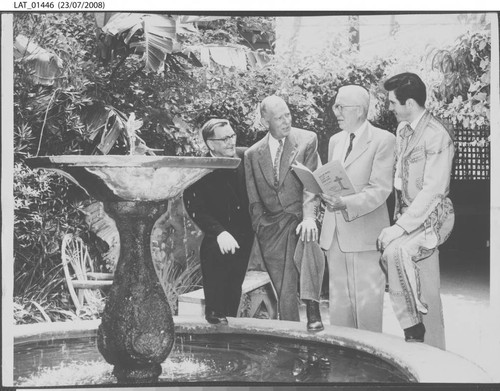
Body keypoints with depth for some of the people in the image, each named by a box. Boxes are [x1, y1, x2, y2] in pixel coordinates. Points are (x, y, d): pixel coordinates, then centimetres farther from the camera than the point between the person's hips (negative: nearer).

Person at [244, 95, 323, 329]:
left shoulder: (307, 140, 2)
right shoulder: (252, 154, 9)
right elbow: (253, 200, 13)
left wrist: (309, 217, -22)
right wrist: (262, 228, 0)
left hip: (299, 217, -2)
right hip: (270, 228, 2)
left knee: (308, 239, -36)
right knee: (284, 293, -1)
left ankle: (313, 311, -33)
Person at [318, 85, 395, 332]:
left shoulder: (383, 140, -6)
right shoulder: (335, 140, 16)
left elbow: (380, 189, -14)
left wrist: (346, 204, -26)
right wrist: (318, 185, 3)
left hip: (365, 234, -6)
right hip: (335, 232, 6)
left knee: (368, 301, 0)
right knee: (338, 300, 11)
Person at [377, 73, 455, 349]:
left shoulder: (437, 137, -17)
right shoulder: (402, 130, 8)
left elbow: (432, 191, -22)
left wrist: (400, 227, -24)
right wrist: (398, 218, 4)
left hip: (432, 217, -8)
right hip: (408, 213, 8)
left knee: (395, 251, -32)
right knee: (426, 291, 10)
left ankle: (413, 329, -17)